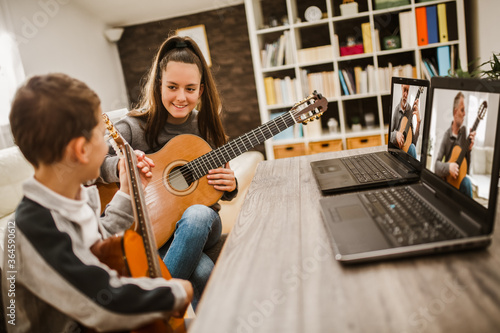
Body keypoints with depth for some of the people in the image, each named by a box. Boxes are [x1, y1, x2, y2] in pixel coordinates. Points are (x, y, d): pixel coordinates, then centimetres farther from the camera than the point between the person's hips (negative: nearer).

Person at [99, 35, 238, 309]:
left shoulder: (207, 127, 3)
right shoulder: (134, 127, -7)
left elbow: (223, 191, 13)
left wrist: (229, 186, -11)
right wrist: (119, 166, -34)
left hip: (201, 224, 3)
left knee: (199, 214, -35)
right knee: (204, 273, -33)